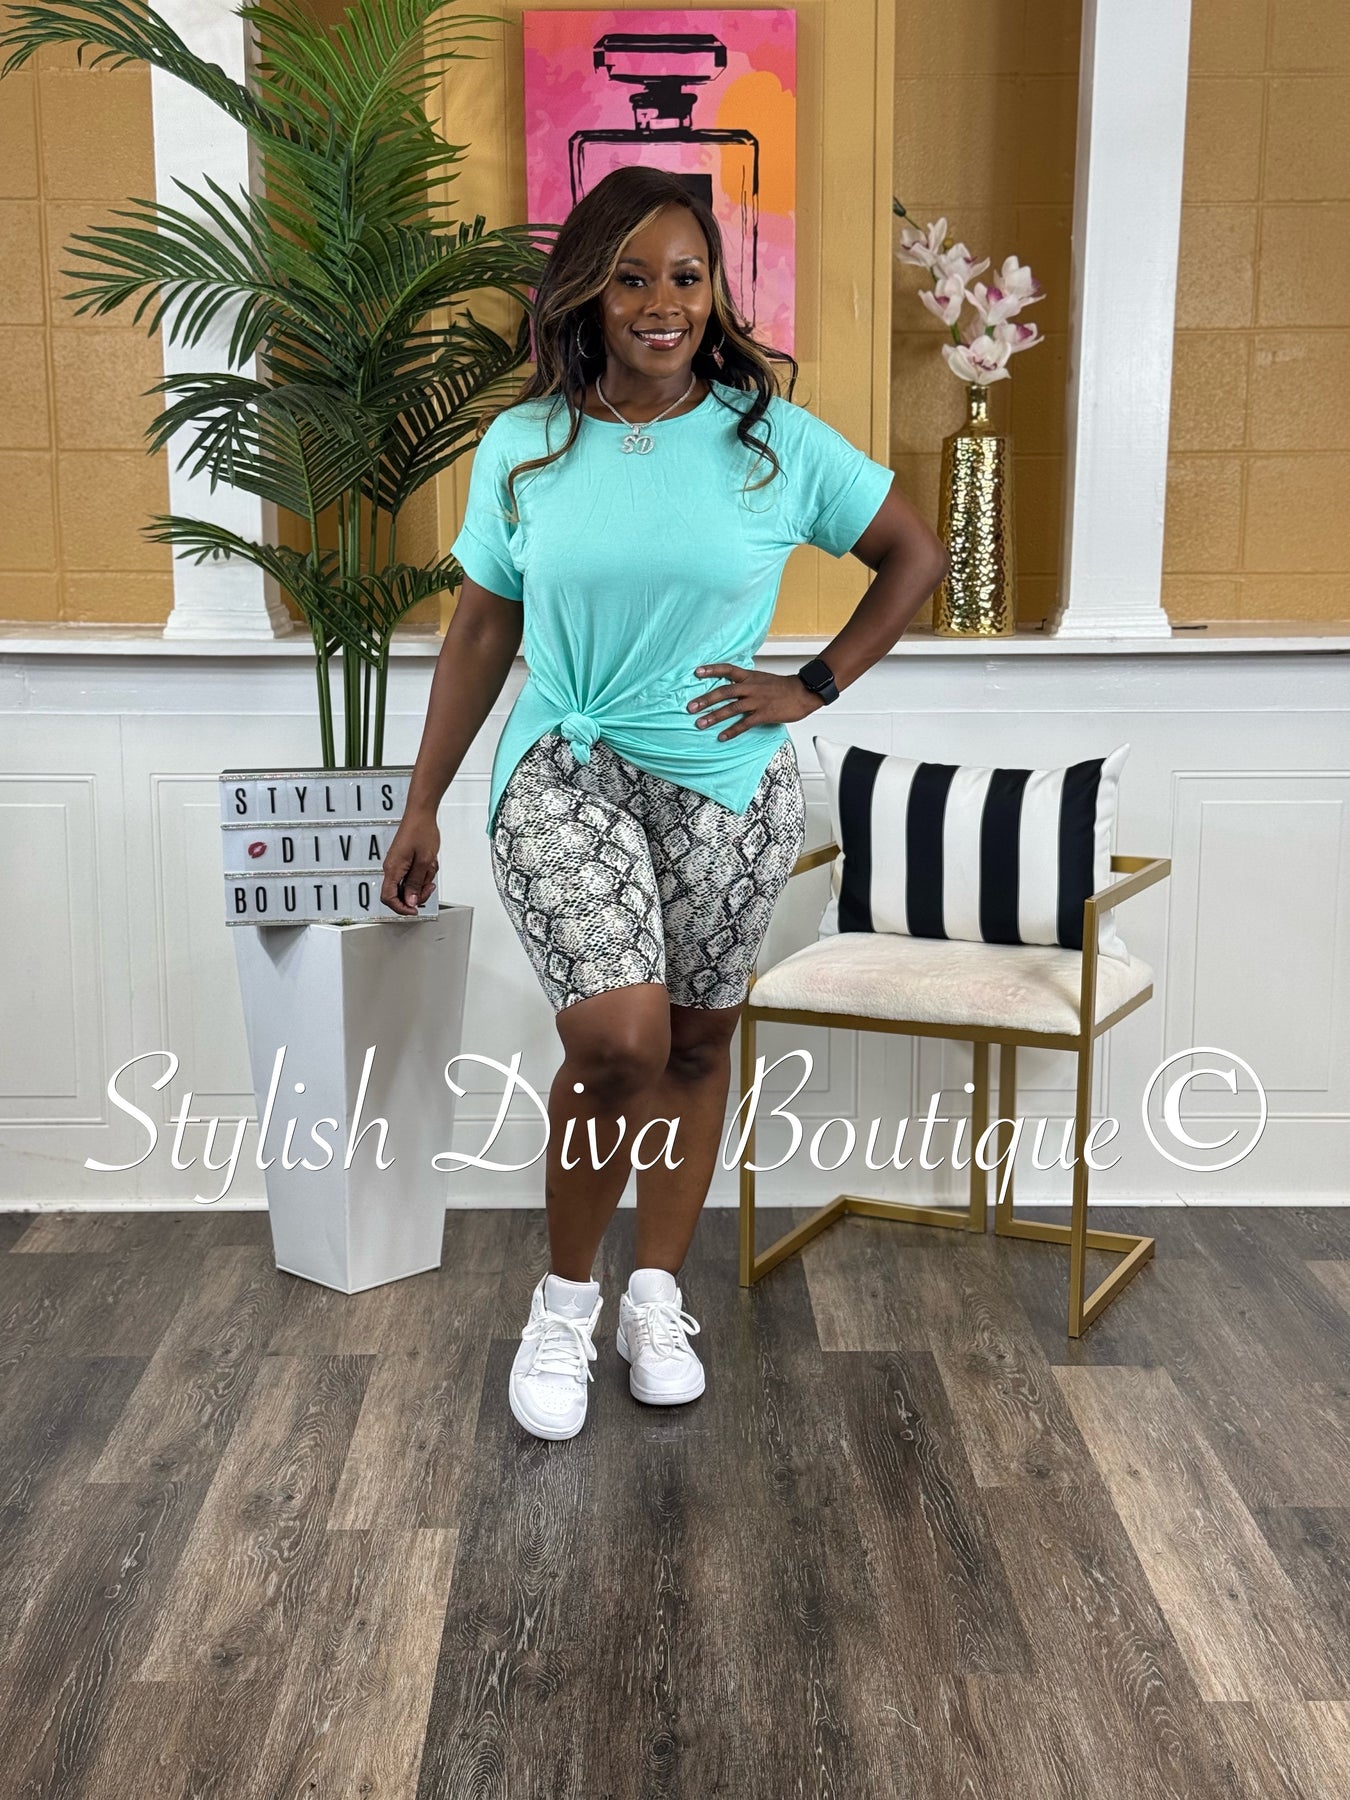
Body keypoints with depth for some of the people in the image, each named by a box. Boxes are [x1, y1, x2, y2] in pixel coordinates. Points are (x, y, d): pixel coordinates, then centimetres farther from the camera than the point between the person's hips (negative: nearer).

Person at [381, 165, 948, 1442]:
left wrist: (815, 685, -1)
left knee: (697, 1044, 10)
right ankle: (564, 1300, 6)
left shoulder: (773, 440, -2)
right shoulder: (521, 447, 1)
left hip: (728, 785, 2)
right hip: (565, 771, -1)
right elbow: (480, 632, 6)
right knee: (618, 1039, -19)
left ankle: (657, 1297, 31)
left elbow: (917, 555, 7)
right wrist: (421, 807, 6)